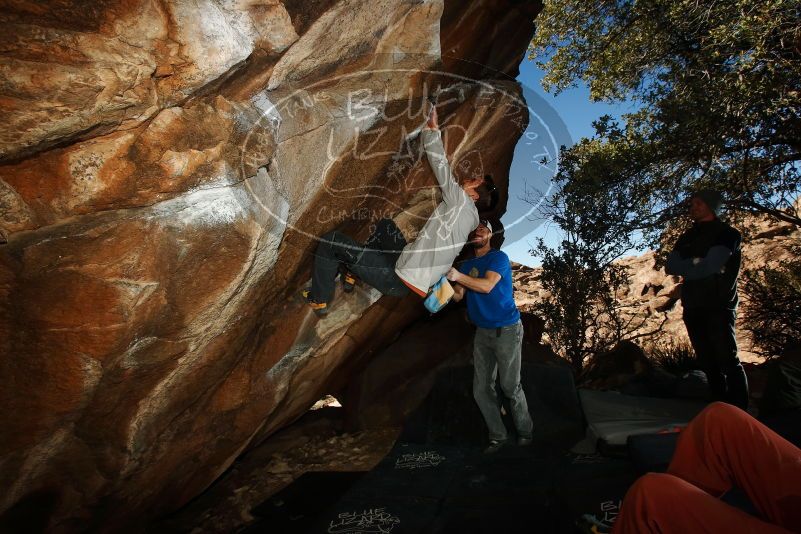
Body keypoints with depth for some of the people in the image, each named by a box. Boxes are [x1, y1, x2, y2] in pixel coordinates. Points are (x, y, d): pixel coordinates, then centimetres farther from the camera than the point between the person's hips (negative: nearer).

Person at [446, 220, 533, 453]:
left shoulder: (498, 257, -8)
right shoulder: (467, 264, 12)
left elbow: (486, 286, -24)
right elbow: (457, 295, 2)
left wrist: (458, 276, -32)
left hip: (506, 330, -6)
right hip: (482, 332, 6)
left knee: (510, 386, 0)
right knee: (481, 389, 5)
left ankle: (525, 431, 22)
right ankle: (498, 436, 19)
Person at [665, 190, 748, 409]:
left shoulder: (727, 234, 0)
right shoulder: (687, 237, 18)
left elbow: (709, 267, -14)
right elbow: (670, 267, 6)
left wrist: (684, 267, 1)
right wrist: (696, 264, -9)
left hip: (718, 307, -5)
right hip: (693, 308, 6)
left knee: (728, 361, -9)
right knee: (709, 363, 7)